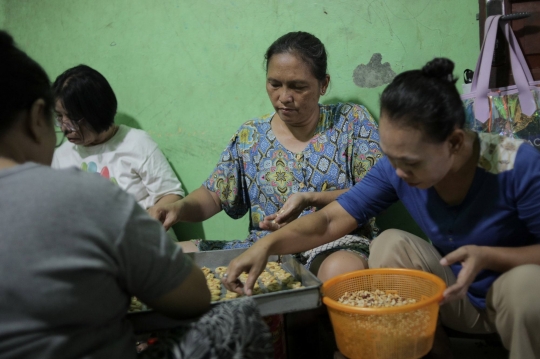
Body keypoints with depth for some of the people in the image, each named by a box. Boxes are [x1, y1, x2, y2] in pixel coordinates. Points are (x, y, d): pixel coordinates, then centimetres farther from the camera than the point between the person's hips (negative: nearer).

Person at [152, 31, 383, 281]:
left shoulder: (352, 122, 2)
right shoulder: (250, 136, 11)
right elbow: (213, 196, 12)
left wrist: (311, 199, -20)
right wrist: (180, 208, -11)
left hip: (338, 245, -3)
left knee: (340, 269, -41)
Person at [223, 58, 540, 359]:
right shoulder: (395, 168, -16)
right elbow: (331, 221, -14)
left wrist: (486, 256, -34)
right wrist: (267, 244, -30)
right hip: (458, 299, 3)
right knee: (391, 243, -21)